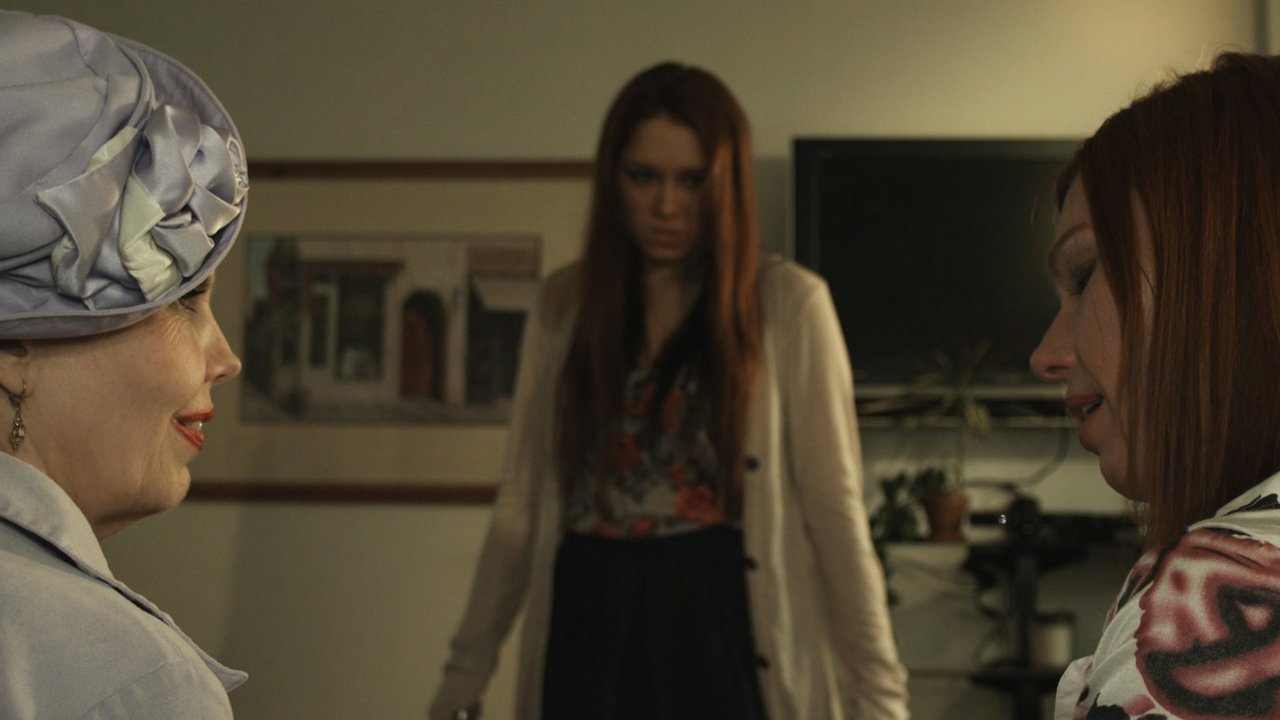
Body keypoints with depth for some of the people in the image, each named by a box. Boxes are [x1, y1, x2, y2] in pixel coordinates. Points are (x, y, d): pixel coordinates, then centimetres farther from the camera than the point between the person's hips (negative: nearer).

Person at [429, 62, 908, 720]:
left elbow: (835, 509, -4)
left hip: (728, 632, -2)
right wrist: (468, 666, 9)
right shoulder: (563, 303, 6)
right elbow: (523, 502, 9)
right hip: (591, 633, 3)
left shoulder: (789, 303, -4)